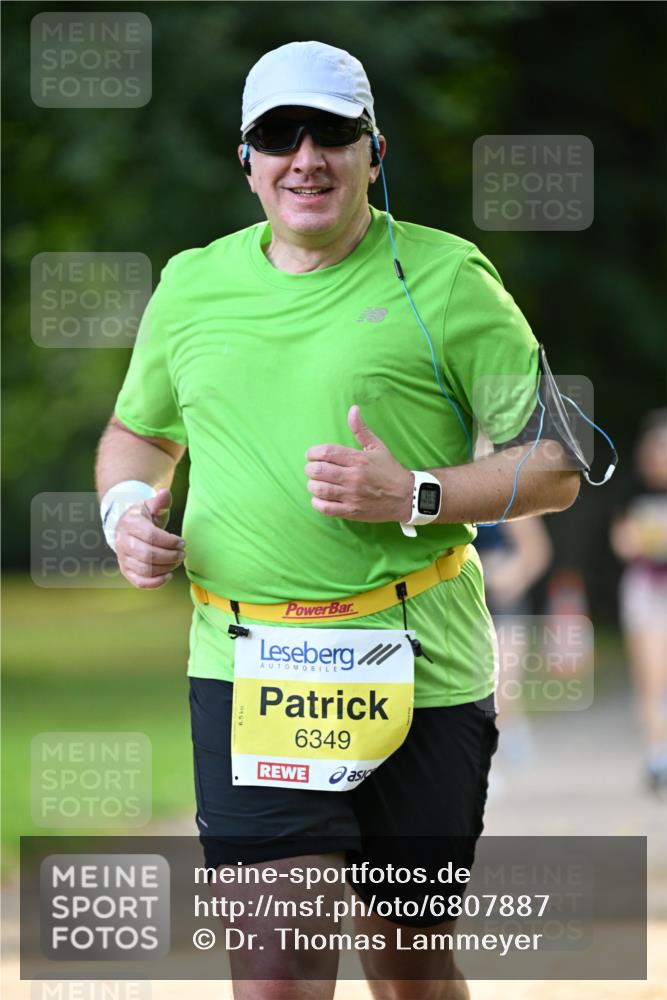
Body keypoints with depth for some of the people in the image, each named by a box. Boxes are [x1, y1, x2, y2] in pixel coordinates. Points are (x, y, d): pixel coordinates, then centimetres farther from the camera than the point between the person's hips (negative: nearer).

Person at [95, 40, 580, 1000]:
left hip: (414, 669, -2)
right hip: (244, 669, 2)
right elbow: (138, 430, 29)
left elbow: (555, 466, 0)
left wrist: (415, 498, -15)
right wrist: (126, 507, 6)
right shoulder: (191, 285, 11)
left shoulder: (444, 279, 0)